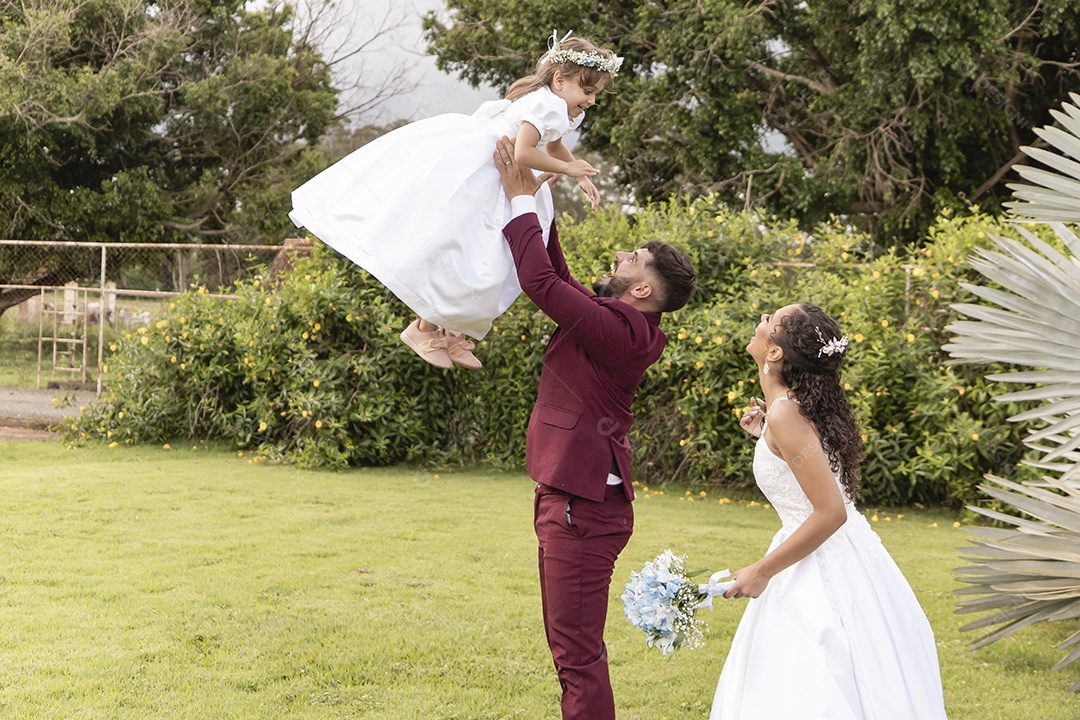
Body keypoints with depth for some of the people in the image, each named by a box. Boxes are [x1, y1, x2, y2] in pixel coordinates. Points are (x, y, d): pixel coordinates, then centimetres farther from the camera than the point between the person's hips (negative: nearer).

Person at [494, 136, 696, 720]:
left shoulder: (618, 330, -19)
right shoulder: (620, 323, 10)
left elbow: (542, 282, -22)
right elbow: (557, 278, 21)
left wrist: (522, 199, -13)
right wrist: (539, 203, 15)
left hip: (583, 507, -11)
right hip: (572, 497, 11)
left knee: (578, 651, -7)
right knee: (570, 646, 20)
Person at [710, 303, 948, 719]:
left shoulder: (785, 413, -20)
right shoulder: (802, 404, 8)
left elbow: (830, 512, -23)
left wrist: (761, 572, -17)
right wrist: (766, 436, 15)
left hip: (824, 574, -10)